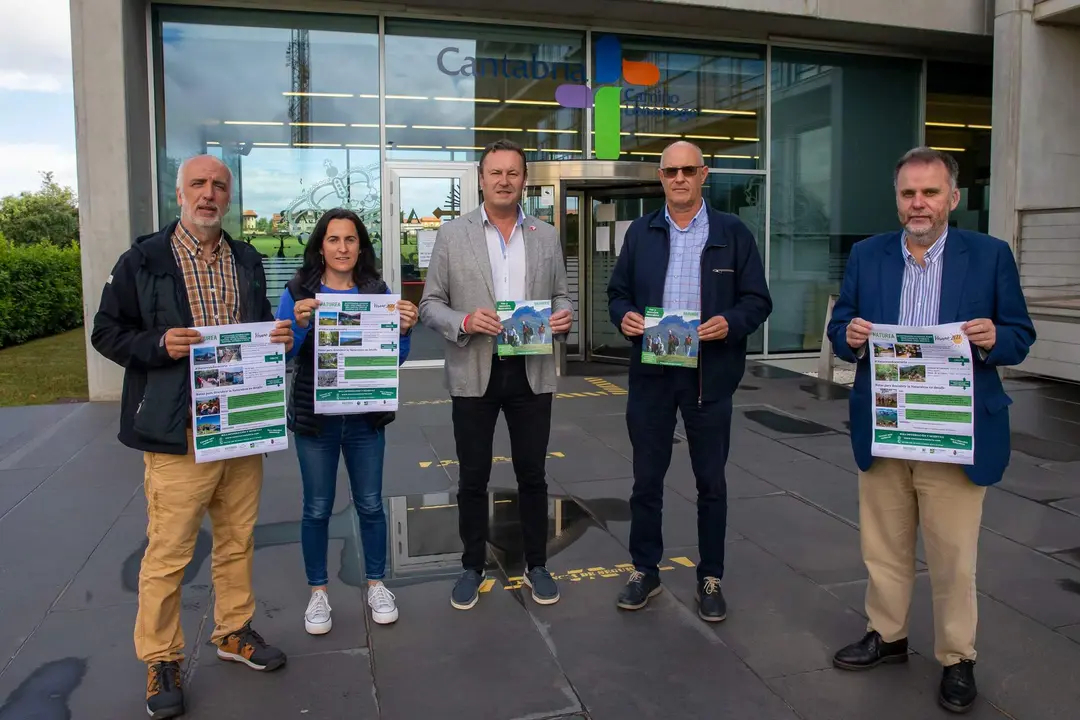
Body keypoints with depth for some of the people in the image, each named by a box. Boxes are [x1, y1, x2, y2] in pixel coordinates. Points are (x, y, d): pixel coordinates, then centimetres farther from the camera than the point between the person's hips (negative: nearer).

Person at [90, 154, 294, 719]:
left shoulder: (247, 262, 13)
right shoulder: (143, 260, -3)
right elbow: (106, 332, 0)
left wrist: (278, 337, 0)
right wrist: (158, 344, -18)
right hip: (178, 433, -5)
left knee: (237, 541, 16)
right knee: (168, 553, 2)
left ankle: (233, 631, 34)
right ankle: (161, 659, 20)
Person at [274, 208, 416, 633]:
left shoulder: (377, 291, 1)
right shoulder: (298, 293, -3)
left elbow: (395, 359, 3)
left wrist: (404, 330, -17)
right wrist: (298, 324, -24)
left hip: (365, 416, 1)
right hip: (314, 416, -1)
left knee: (370, 504, 10)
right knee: (317, 509, 8)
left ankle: (376, 585, 28)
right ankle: (318, 593, 25)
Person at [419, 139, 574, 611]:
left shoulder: (546, 236, 8)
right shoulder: (452, 235, 1)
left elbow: (560, 296, 12)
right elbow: (430, 305, 0)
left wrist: (563, 316, -11)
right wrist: (465, 322, -19)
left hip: (532, 373, 2)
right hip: (474, 374, -1)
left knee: (532, 475, 11)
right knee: (473, 478, 9)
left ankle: (536, 566, 27)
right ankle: (472, 567, 26)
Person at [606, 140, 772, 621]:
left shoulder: (733, 233, 1)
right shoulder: (641, 232, 8)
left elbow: (758, 300, 0)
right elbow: (618, 292, 10)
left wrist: (730, 323, -20)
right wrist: (624, 315, -12)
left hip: (710, 374, -1)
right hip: (651, 373, 2)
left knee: (711, 482, 9)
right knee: (646, 478, 9)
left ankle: (710, 578, 25)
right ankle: (645, 572, 26)